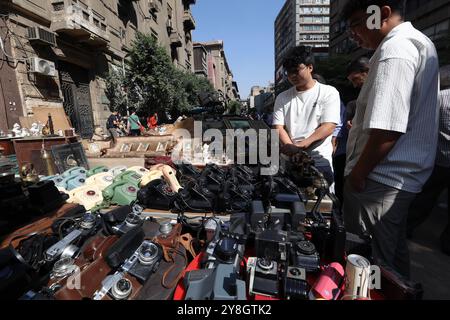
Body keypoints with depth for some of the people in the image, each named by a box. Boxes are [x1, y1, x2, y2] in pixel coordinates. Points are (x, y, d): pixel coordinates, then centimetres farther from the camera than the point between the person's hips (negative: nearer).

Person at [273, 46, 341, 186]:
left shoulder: (329, 93, 3)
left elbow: (328, 127, -8)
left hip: (320, 162, -2)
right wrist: (292, 150, -16)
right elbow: (279, 128, 3)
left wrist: (300, 146, -21)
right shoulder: (283, 97, 11)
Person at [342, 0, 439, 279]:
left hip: (380, 179, -11)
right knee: (395, 251, 24)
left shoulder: (394, 49, -16)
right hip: (405, 175, 11)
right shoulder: (420, 42, 17)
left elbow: (387, 129, -24)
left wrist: (358, 173, -15)